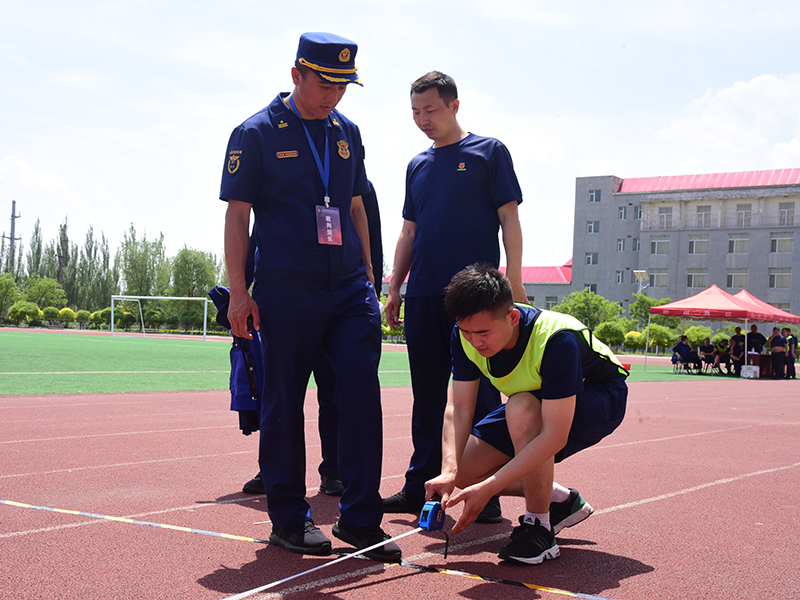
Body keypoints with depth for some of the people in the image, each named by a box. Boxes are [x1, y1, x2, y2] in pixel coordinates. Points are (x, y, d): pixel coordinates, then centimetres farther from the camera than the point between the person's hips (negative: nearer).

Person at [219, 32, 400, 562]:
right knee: (285, 402, 2)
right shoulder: (257, 133, 1)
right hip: (287, 290, -4)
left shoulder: (348, 132, 15)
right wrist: (239, 292, -8)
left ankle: (361, 519, 4)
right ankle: (289, 518, 16)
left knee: (362, 392, -4)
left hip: (349, 289, 4)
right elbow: (237, 215, -1)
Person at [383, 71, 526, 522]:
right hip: (423, 294, 5)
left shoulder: (488, 152, 4)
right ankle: (420, 488, 17)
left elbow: (509, 218, -1)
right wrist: (394, 289, 13)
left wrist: (514, 280, -10)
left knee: (479, 393, -3)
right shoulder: (418, 165, 19)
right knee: (427, 395, 9)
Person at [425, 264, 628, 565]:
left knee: (521, 408, -39)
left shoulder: (556, 340, -39)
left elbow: (555, 436, -41)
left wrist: (488, 489, -44)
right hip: (535, 401, 7)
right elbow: (459, 408, -19)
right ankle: (561, 501, 11)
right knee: (465, 469, -8)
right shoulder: (466, 336, -21)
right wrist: (449, 471, -37)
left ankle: (538, 526, -22)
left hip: (601, 400, -7)